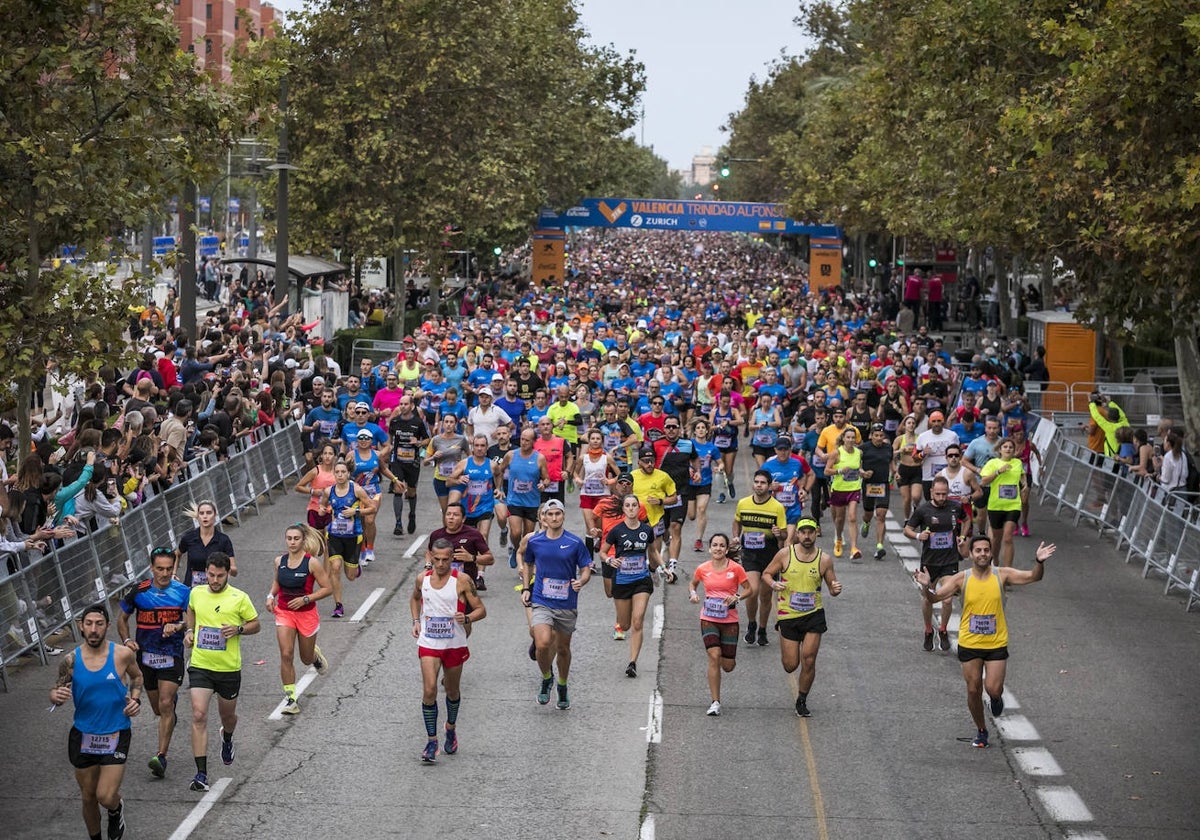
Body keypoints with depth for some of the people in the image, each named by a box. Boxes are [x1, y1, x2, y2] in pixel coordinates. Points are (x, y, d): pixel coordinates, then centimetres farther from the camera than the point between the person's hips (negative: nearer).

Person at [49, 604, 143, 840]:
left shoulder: (122, 654, -10)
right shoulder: (71, 661, -8)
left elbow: (137, 676, 11)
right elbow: (57, 691, 3)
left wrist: (135, 699, -6)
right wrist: (56, 696, -21)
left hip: (115, 735, -2)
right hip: (83, 735, 2)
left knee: (106, 797, -12)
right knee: (88, 798, 13)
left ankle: (116, 810, 25)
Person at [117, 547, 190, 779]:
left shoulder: (182, 592, -5)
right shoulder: (138, 592, -1)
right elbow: (122, 618, 12)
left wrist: (178, 626, -20)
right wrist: (128, 640, -4)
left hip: (172, 656, -3)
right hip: (146, 655, 3)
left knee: (165, 705, -16)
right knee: (159, 709, 12)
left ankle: (161, 756, -14)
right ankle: (173, 697, 50)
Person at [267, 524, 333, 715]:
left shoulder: (312, 562, -15)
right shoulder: (279, 561, -2)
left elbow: (328, 588, -11)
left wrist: (305, 599, -20)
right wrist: (271, 595, 0)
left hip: (306, 613, -2)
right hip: (284, 613, 2)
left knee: (306, 659, 13)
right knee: (286, 656, -11)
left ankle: (315, 655, 51)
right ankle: (290, 698, -4)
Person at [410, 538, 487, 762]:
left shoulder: (462, 581, -10)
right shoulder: (423, 579, 0)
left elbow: (481, 610, -7)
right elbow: (414, 599, 22)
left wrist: (467, 619, -28)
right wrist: (416, 621, 7)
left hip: (454, 644, -1)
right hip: (428, 643, 1)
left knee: (452, 690, 15)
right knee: (429, 690, -13)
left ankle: (451, 728, 42)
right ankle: (431, 741, -7)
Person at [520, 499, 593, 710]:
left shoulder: (575, 543, -5)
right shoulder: (534, 541, 0)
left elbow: (586, 570, 1)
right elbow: (528, 564, 19)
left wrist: (581, 582, -21)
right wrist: (525, 588, 9)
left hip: (567, 605, 0)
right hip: (541, 603, 0)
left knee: (563, 648, 12)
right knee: (543, 644, -20)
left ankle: (563, 687, 35)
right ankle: (546, 679, 8)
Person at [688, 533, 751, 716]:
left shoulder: (736, 568, -5)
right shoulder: (702, 569, 0)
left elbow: (750, 590, 2)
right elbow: (693, 584, 19)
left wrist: (737, 597, -16)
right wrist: (693, 594, -3)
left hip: (730, 620, 0)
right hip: (708, 618, 0)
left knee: (728, 666, 3)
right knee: (714, 656, -17)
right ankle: (715, 703, -11)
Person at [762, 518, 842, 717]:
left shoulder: (824, 560, -3)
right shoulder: (785, 554, -5)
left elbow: (832, 586, 7)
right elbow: (766, 574, 5)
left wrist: (835, 589, -17)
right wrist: (773, 584, -17)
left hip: (814, 614, 0)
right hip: (788, 616, 0)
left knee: (808, 661, -6)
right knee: (790, 665, 1)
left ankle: (802, 701, 14)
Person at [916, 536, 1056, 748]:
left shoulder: (1002, 575, -7)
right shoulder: (961, 579, -7)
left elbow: (1033, 577, -13)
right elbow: (934, 597, -11)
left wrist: (1039, 562, -33)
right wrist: (926, 588, -33)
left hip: (996, 644, -1)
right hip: (969, 644, 1)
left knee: (993, 689, -10)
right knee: (973, 691, 8)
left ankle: (996, 697, 29)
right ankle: (981, 731, 29)